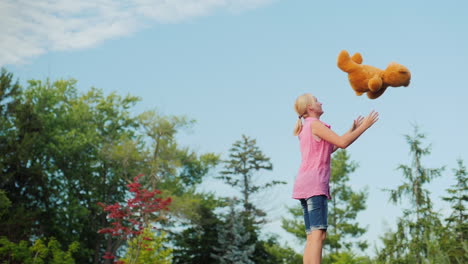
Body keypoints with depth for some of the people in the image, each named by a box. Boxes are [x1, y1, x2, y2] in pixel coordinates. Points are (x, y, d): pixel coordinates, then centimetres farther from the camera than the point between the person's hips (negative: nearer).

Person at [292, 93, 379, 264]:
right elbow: (342, 143, -11)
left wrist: (353, 130, 25)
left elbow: (332, 148, 26)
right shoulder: (315, 124, -4)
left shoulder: (305, 128, 25)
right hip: (314, 184, -10)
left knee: (312, 236, 4)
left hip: (304, 185, 10)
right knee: (318, 234, -18)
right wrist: (364, 126, -1)